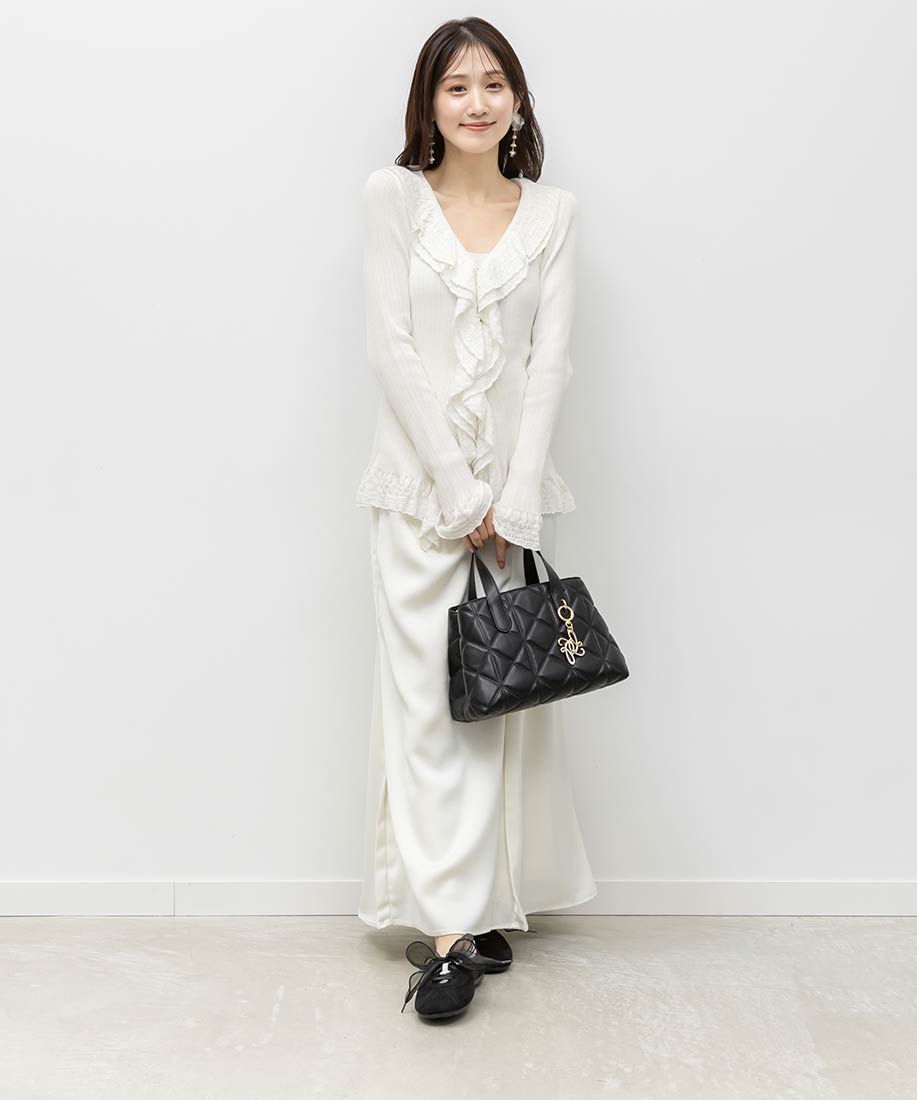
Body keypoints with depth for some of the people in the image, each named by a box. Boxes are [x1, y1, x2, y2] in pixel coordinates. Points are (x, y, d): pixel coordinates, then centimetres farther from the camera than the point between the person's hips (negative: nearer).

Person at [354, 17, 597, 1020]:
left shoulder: (552, 212, 8)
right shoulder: (393, 197, 2)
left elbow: (552, 357, 0)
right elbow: (391, 349, -5)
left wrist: (512, 496, -10)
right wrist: (461, 492, -11)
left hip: (517, 480, 2)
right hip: (421, 478, -2)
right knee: (429, 694, -4)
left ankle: (487, 904, 19)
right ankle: (450, 928, 0)